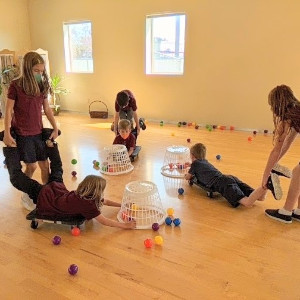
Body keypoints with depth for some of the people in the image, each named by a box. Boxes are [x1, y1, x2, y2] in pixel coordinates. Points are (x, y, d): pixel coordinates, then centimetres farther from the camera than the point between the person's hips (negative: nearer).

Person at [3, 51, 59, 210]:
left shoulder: (42, 85, 4)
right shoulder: (16, 85, -10)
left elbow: (47, 109, 9)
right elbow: (9, 111, -9)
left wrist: (55, 128, 6)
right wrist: (7, 134, -13)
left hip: (39, 132, 4)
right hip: (22, 134, -4)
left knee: (45, 165, 6)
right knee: (31, 166, 4)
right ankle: (26, 195, 29)